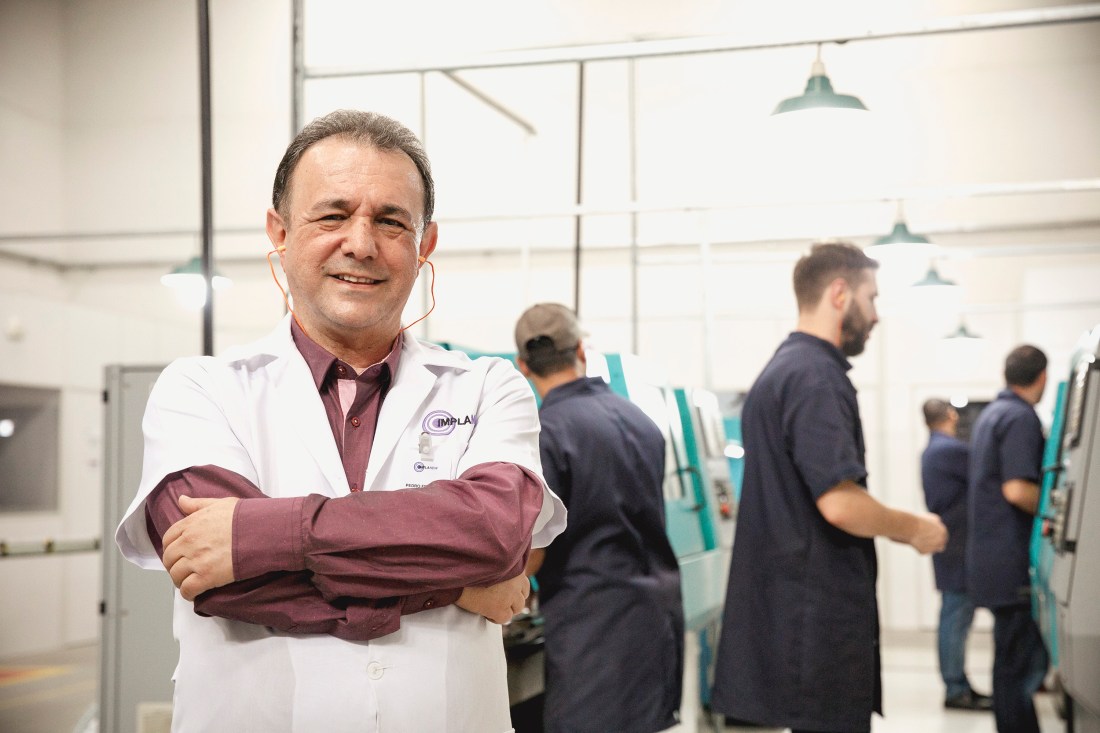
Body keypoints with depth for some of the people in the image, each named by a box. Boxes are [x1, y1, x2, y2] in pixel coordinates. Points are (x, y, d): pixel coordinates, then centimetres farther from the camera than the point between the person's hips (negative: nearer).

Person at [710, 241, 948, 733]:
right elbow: (839, 503, -24)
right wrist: (914, 530, -7)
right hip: (819, 615, -10)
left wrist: (894, 528, 20)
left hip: (793, 603, 10)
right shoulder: (816, 377, -17)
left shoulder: (781, 370, 16)